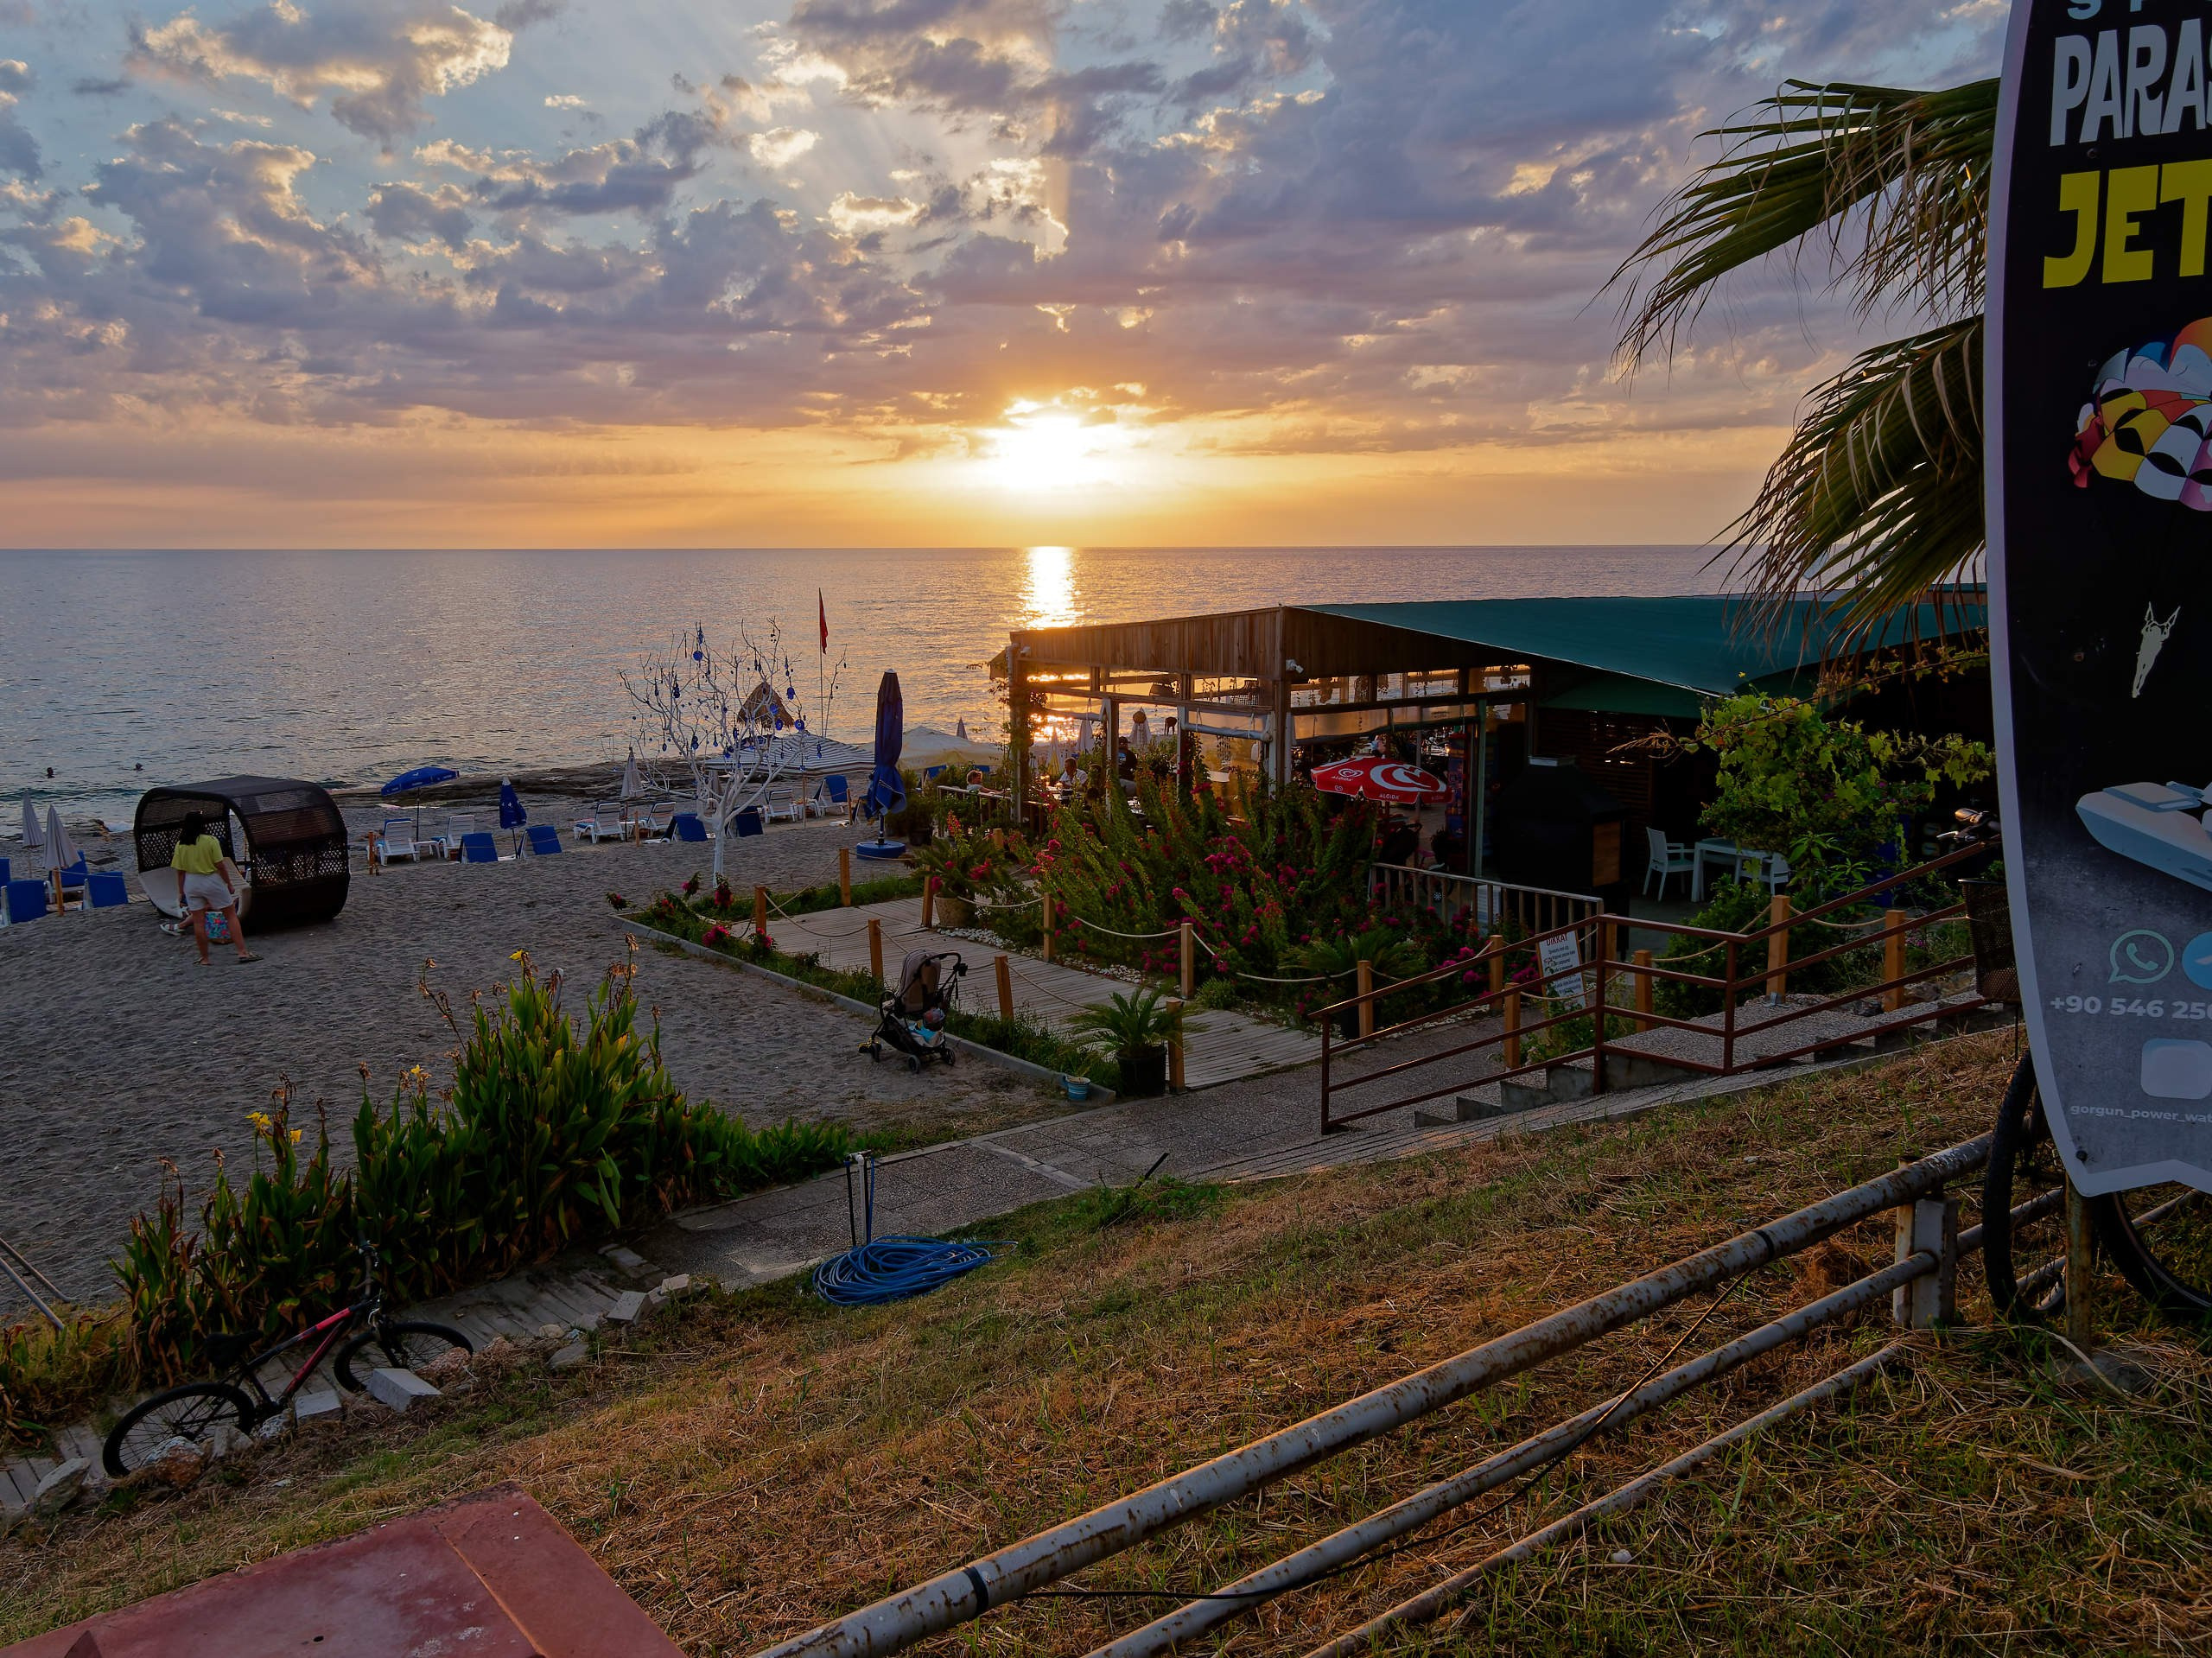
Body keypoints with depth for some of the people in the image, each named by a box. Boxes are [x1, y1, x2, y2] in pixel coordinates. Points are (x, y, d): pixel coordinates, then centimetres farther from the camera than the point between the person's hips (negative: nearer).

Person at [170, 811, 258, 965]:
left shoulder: (180, 845, 0)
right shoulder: (211, 841, -10)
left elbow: (180, 872, 2)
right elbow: (220, 866, -11)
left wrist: (183, 893, 9)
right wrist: (229, 884, -1)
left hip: (191, 883, 3)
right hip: (212, 881, -3)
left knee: (198, 921, 7)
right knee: (231, 915, 4)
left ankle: (204, 958, 12)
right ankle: (243, 952, -2)